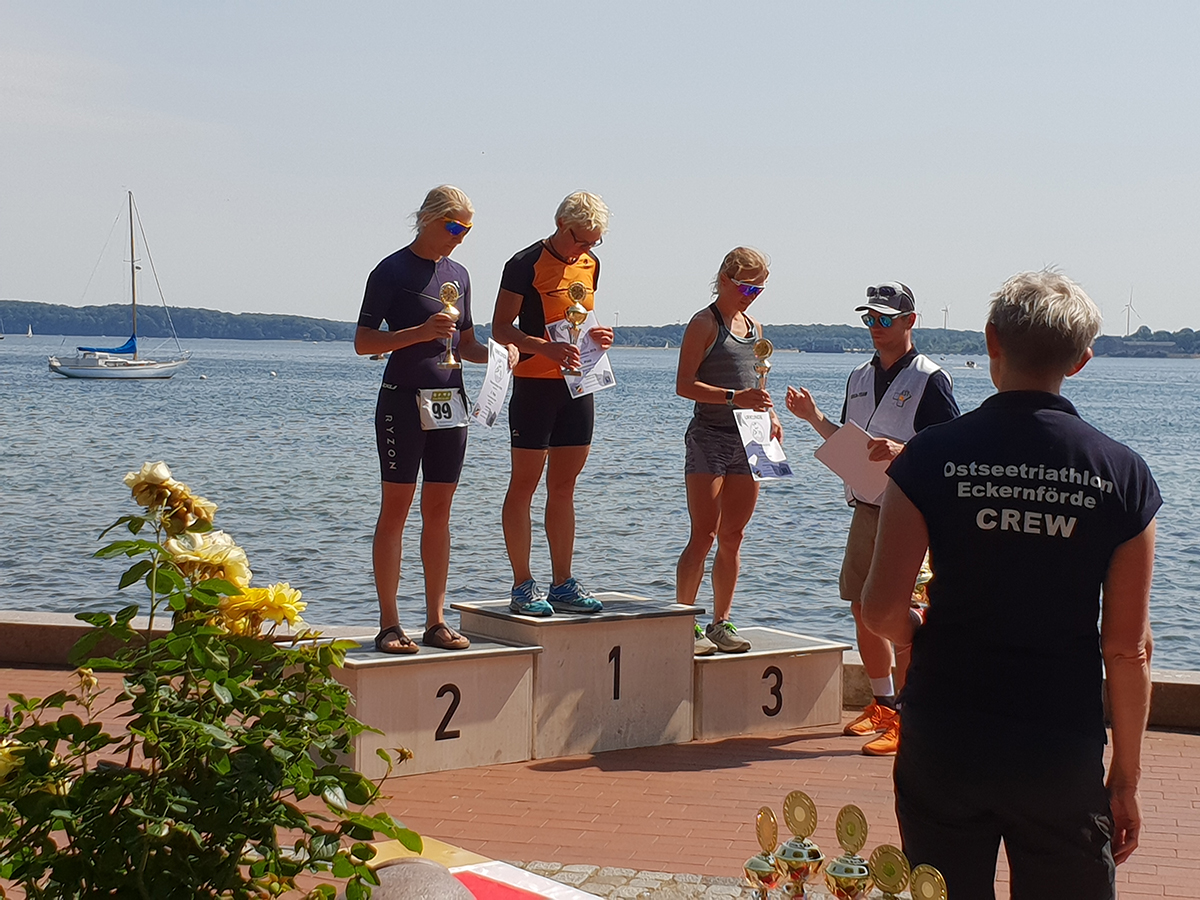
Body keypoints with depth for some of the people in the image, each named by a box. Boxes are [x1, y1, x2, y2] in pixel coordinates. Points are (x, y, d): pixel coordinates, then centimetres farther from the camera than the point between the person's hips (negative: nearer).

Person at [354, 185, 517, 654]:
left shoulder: (458, 274, 15)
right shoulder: (392, 271, -5)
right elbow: (363, 342, -8)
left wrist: (496, 353, 1)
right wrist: (421, 332, -19)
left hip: (450, 401, 6)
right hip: (403, 399, -6)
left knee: (438, 512, 7)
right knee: (395, 509, -3)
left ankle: (436, 622, 12)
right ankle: (389, 624, 0)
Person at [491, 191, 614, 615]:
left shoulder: (590, 264, 12)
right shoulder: (526, 264, -10)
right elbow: (500, 329, -12)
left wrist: (597, 335, 1)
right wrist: (546, 347, -27)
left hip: (578, 384, 7)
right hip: (534, 384, -7)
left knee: (564, 485, 10)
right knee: (524, 484, -2)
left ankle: (563, 583, 16)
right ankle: (523, 585, 2)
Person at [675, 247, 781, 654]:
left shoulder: (753, 328, 16)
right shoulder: (704, 323, -5)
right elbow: (684, 385, -12)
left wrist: (770, 413, 6)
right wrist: (734, 398, -22)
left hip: (746, 439, 7)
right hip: (708, 437, -7)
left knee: (733, 537, 7)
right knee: (704, 535, -8)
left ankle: (721, 623, 13)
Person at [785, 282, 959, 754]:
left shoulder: (930, 379, -8)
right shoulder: (860, 377, 15)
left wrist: (902, 452, -26)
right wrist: (813, 417, 7)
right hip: (866, 507, 8)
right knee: (863, 609, 12)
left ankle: (906, 718, -2)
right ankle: (882, 703, 26)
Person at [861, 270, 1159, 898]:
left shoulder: (931, 457, -7)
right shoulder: (1122, 476, -6)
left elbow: (882, 612, -9)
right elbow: (1128, 648, -4)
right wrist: (1126, 777, 6)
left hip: (943, 746, 0)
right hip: (1064, 753, 0)